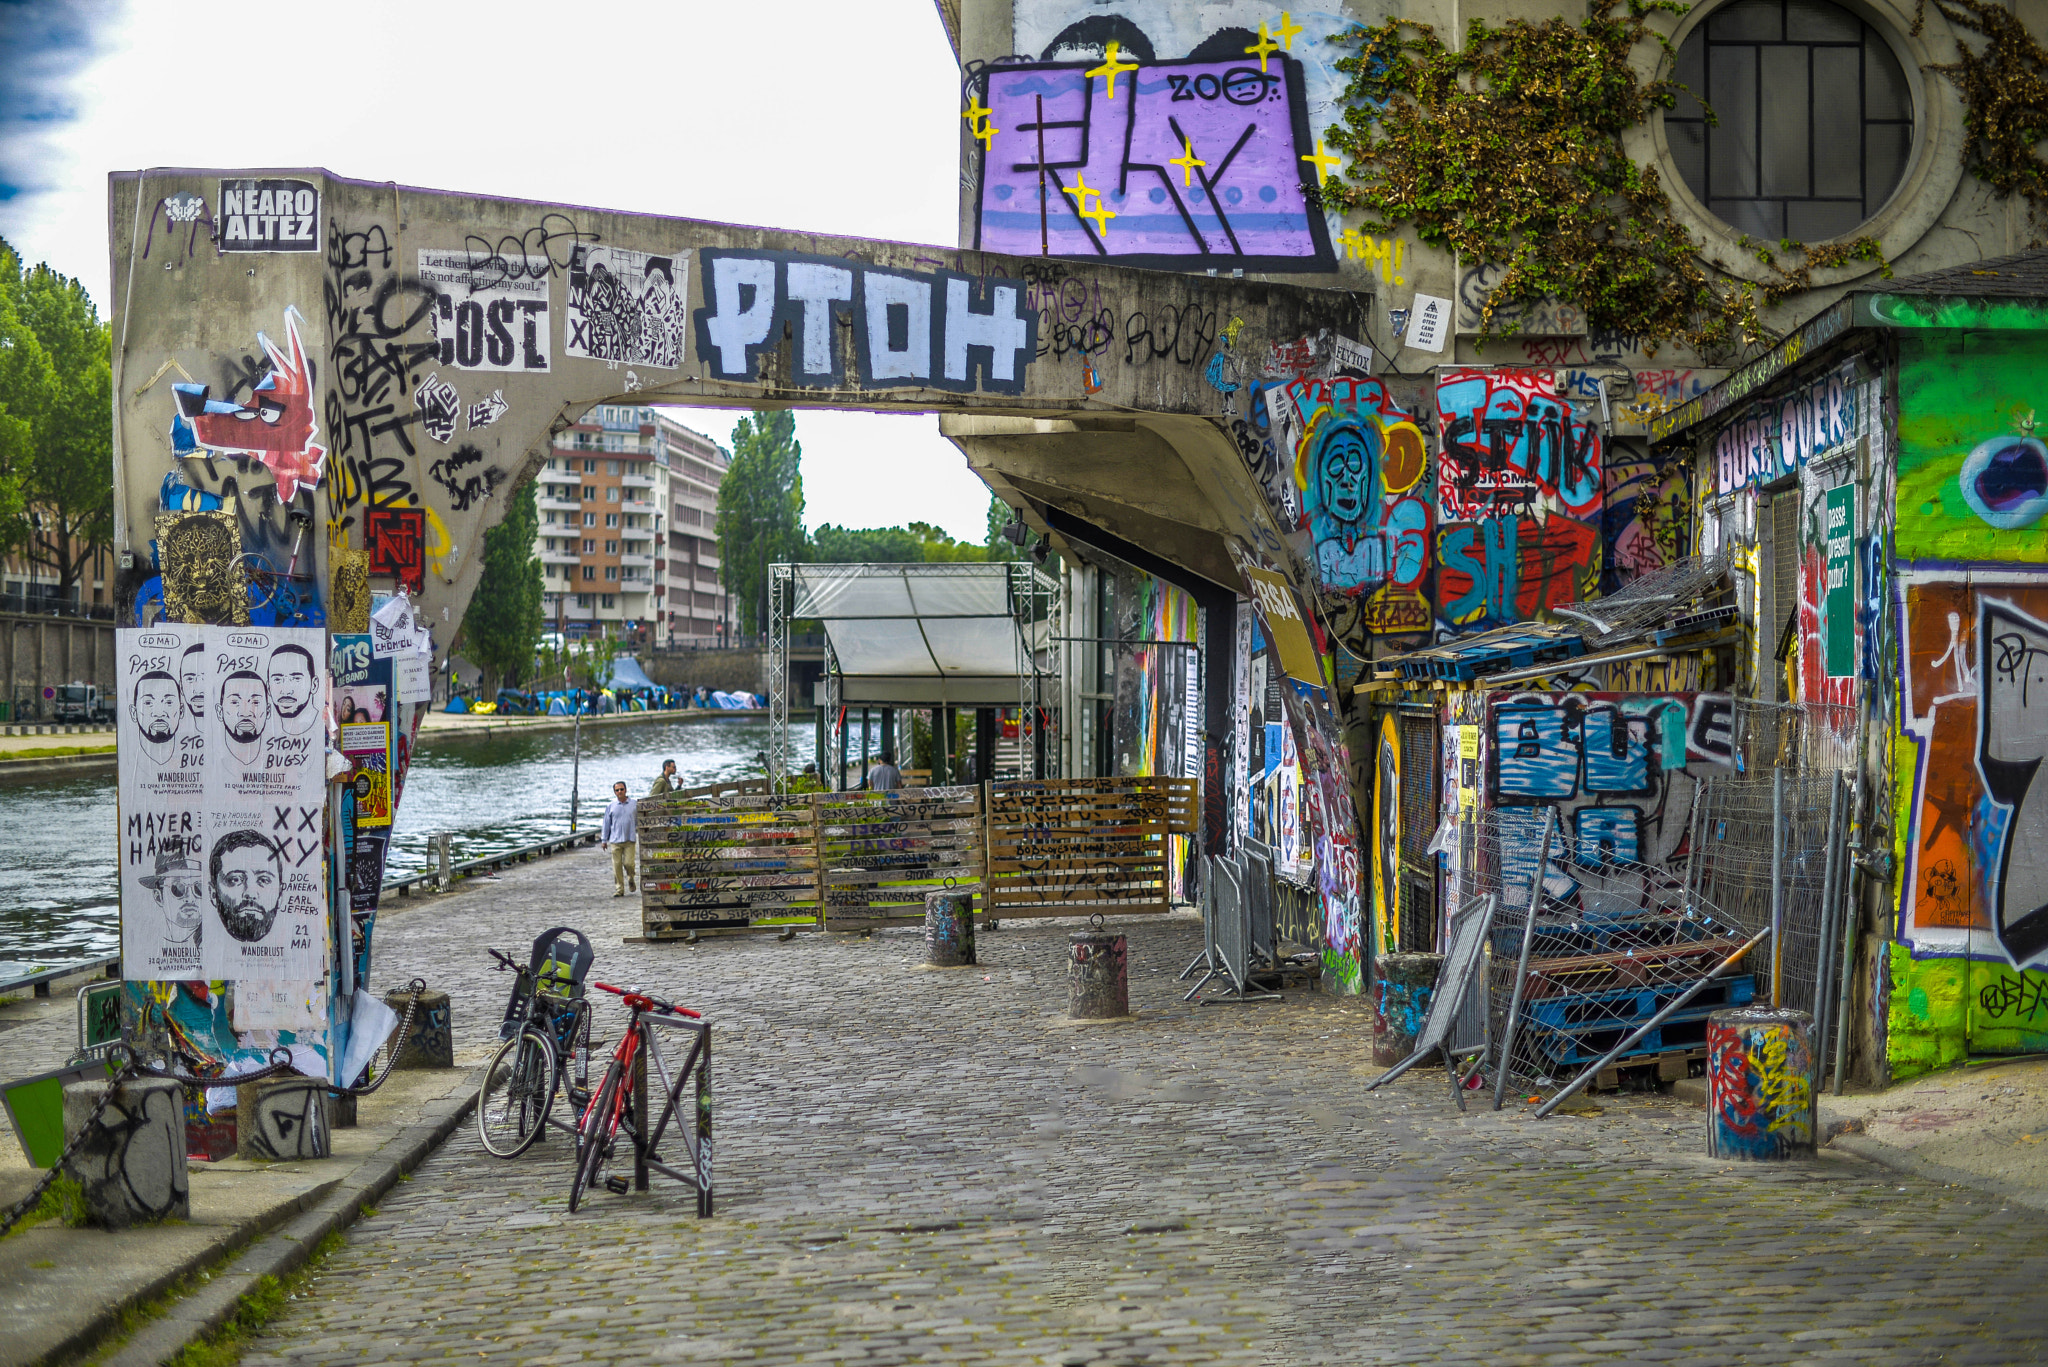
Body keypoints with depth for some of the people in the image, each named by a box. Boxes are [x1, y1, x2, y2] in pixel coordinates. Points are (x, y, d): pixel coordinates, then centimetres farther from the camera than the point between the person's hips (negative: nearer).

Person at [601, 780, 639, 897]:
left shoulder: (634, 804, 6)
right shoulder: (611, 807, 7)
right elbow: (606, 823, 12)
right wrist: (604, 840, 10)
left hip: (630, 840, -1)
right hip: (615, 840, 1)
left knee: (628, 863, -10)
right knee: (617, 865, -2)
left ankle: (631, 879, 20)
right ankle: (619, 889, 5)